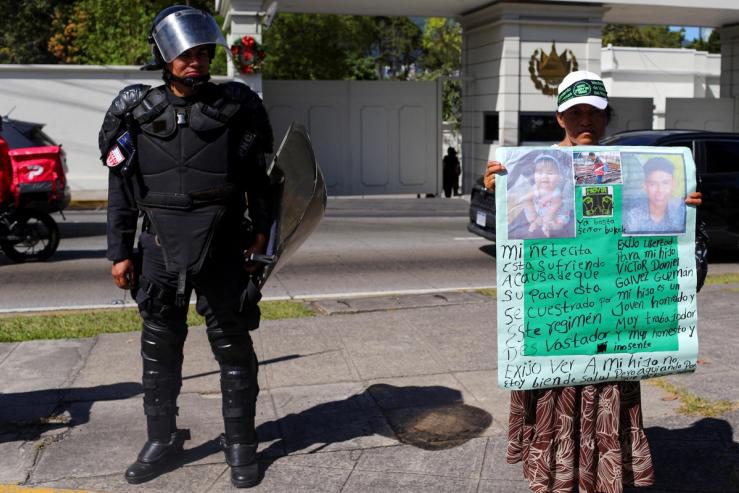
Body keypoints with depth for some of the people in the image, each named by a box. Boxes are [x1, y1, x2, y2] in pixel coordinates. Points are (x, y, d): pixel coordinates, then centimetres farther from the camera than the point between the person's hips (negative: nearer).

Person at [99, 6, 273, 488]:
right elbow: (121, 189, 5)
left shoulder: (236, 107, -1)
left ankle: (241, 445, 20)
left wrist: (261, 230, -2)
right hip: (160, 251, 2)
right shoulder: (137, 112, 3)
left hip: (222, 249, -2)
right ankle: (162, 440, 29)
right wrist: (120, 253, 3)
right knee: (160, 351, 12)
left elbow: (259, 178, 4)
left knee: (234, 349, 6)